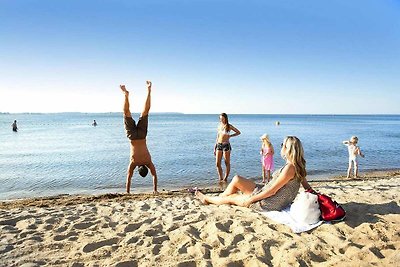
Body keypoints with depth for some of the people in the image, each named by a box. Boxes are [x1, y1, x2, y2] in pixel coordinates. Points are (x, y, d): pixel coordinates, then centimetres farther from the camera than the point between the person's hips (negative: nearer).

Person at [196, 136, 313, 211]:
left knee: (231, 198, 7)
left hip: (268, 203, -9)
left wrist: (250, 199, -16)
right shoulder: (297, 166, 4)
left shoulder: (290, 168, -26)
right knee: (236, 179, 8)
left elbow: (272, 191, -23)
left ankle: (207, 199, 33)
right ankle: (221, 196, 31)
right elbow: (307, 187, 6)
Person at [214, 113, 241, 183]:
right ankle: (221, 178, 15)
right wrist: (215, 148, 14)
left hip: (226, 145, -5)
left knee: (227, 163, 3)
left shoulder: (229, 126, -3)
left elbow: (238, 132, 4)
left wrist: (230, 136, -5)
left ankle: (225, 179, 13)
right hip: (219, 145, 5)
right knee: (217, 163, 2)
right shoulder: (219, 126, 11)